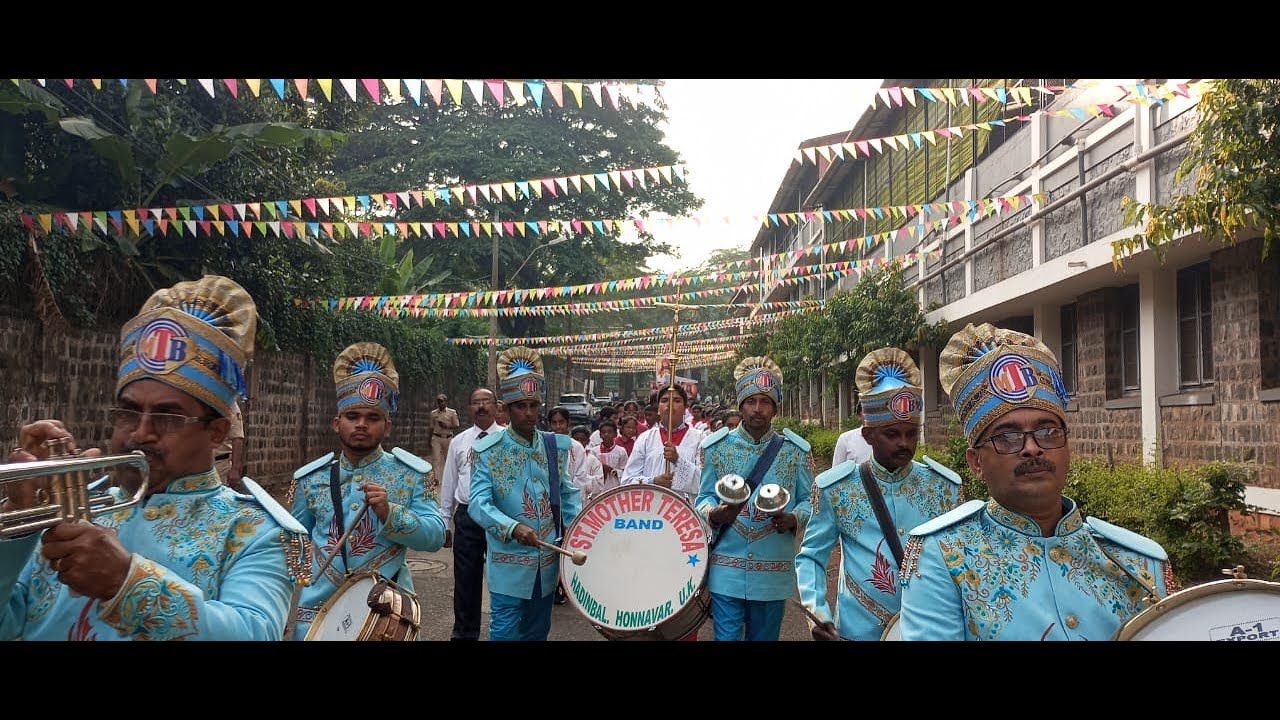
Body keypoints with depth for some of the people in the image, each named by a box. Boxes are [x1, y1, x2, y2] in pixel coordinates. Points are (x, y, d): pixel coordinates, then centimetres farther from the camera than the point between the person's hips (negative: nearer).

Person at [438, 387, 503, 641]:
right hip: (467, 516, 2)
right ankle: (464, 632, 26)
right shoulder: (458, 442, 8)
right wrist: (444, 522, 10)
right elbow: (448, 484, 11)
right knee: (466, 578, 10)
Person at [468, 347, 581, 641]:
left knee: (538, 631, 16)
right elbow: (478, 504, -18)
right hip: (509, 563, -4)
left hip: (547, 561, 4)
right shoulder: (487, 451, -9)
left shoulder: (558, 446, 3)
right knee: (505, 630, 0)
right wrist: (513, 528, -34)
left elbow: (570, 494, 10)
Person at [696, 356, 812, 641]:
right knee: (726, 636, 0)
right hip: (726, 571, -1)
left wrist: (792, 519, -18)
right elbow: (704, 498, 4)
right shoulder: (716, 446, 0)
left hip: (774, 573, 1)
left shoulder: (795, 450, 0)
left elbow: (809, 500, 4)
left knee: (764, 637, 16)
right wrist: (714, 514, -19)